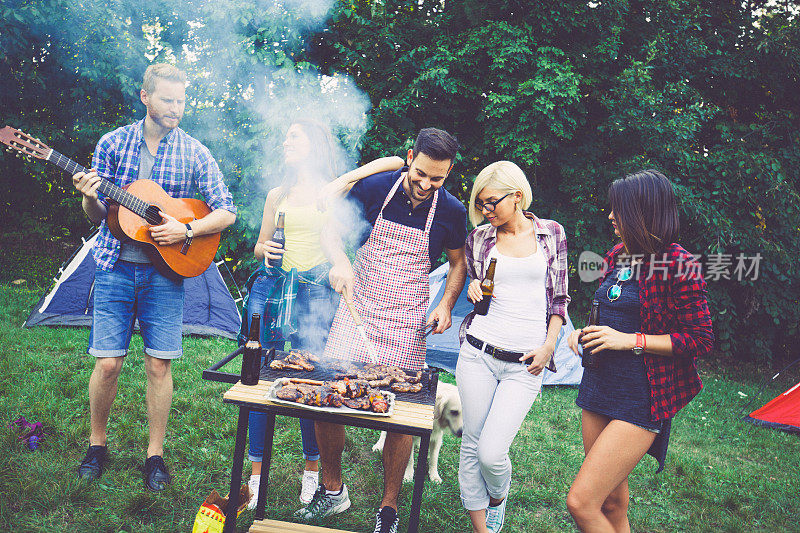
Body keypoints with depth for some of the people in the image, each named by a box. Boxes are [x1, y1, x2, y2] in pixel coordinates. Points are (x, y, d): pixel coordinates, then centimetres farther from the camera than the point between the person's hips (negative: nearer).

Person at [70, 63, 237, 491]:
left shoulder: (194, 153, 1)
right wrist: (89, 198, -16)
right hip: (115, 267, 1)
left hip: (166, 270, 0)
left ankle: (155, 453, 17)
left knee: (159, 365, 2)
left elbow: (227, 212, 0)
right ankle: (97, 444, 24)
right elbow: (98, 216, 6)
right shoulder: (113, 143, 3)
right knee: (107, 362, 1)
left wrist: (187, 230, -14)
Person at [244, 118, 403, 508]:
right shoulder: (277, 195, 15)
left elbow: (396, 162, -3)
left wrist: (344, 179, -12)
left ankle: (312, 469, 18)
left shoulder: (334, 190, 5)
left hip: (317, 292, -3)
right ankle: (257, 471, 13)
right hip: (272, 286, 3)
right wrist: (264, 250, -2)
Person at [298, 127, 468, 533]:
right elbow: (328, 225, 3)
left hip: (406, 325, -1)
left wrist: (446, 305, -3)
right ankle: (332, 490, 21)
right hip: (357, 311, 1)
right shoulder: (376, 187, -7)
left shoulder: (451, 212, -5)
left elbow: (458, 262, 11)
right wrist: (340, 261, -16)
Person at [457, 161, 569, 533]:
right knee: (471, 446, 5)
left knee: (491, 453, -8)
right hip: (477, 352, 2)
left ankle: (498, 498, 27)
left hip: (525, 363, -2)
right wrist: (474, 292, -4)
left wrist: (549, 345, -2)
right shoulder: (479, 239, 7)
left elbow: (559, 297, 9)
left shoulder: (552, 233, 5)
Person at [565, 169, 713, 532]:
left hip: (641, 399, -8)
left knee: (580, 502, -13)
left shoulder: (679, 265, -13)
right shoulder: (617, 257, 10)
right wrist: (585, 332, 4)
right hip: (599, 386, 8)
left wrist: (630, 341, -18)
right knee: (612, 501, 16)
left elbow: (701, 340, -12)